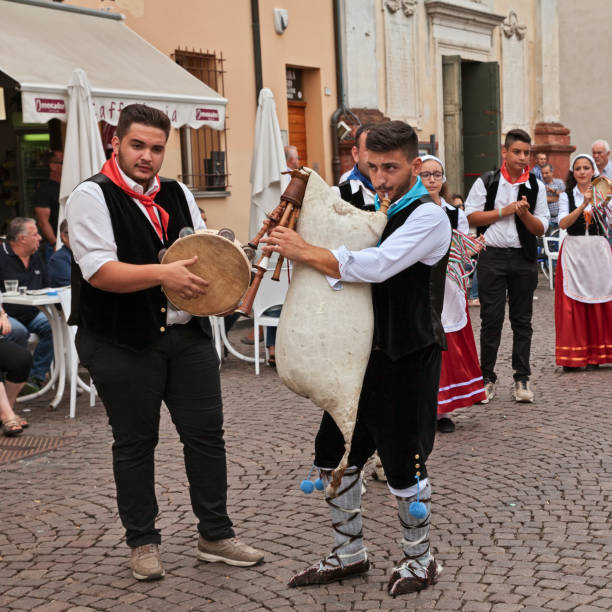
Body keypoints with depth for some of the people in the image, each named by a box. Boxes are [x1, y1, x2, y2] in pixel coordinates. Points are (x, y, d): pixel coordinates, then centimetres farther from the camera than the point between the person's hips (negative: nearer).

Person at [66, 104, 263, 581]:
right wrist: (162, 275, -28)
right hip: (124, 344, -5)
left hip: (188, 335, 5)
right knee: (135, 443, 6)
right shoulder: (92, 197, -8)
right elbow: (98, 270, -19)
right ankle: (143, 542, 21)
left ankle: (215, 535, 20)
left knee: (207, 433, 7)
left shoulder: (178, 195, 12)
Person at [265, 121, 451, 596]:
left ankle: (419, 560, 24)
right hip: (364, 351, 8)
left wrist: (304, 251, -21)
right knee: (334, 452, 12)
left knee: (404, 465, 2)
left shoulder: (428, 217, -15)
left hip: (407, 358, -8)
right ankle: (349, 554, 28)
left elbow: (375, 267, -28)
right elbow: (349, 269, 20)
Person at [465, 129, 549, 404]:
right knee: (491, 319, 0)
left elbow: (541, 228, 5)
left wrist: (524, 213, -14)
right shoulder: (486, 182, 2)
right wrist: (504, 211, -11)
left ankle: (522, 379, 14)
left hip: (524, 258, 2)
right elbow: (471, 216, -4)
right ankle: (487, 378, 10)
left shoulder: (536, 187, 6)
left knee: (522, 319, 7)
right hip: (492, 256, -2)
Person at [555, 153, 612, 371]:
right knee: (573, 306, -4)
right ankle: (573, 357, 1)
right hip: (574, 252, -1)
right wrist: (583, 204, -17)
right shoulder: (566, 196, 7)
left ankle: (594, 355, 8)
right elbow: (563, 223, -9)